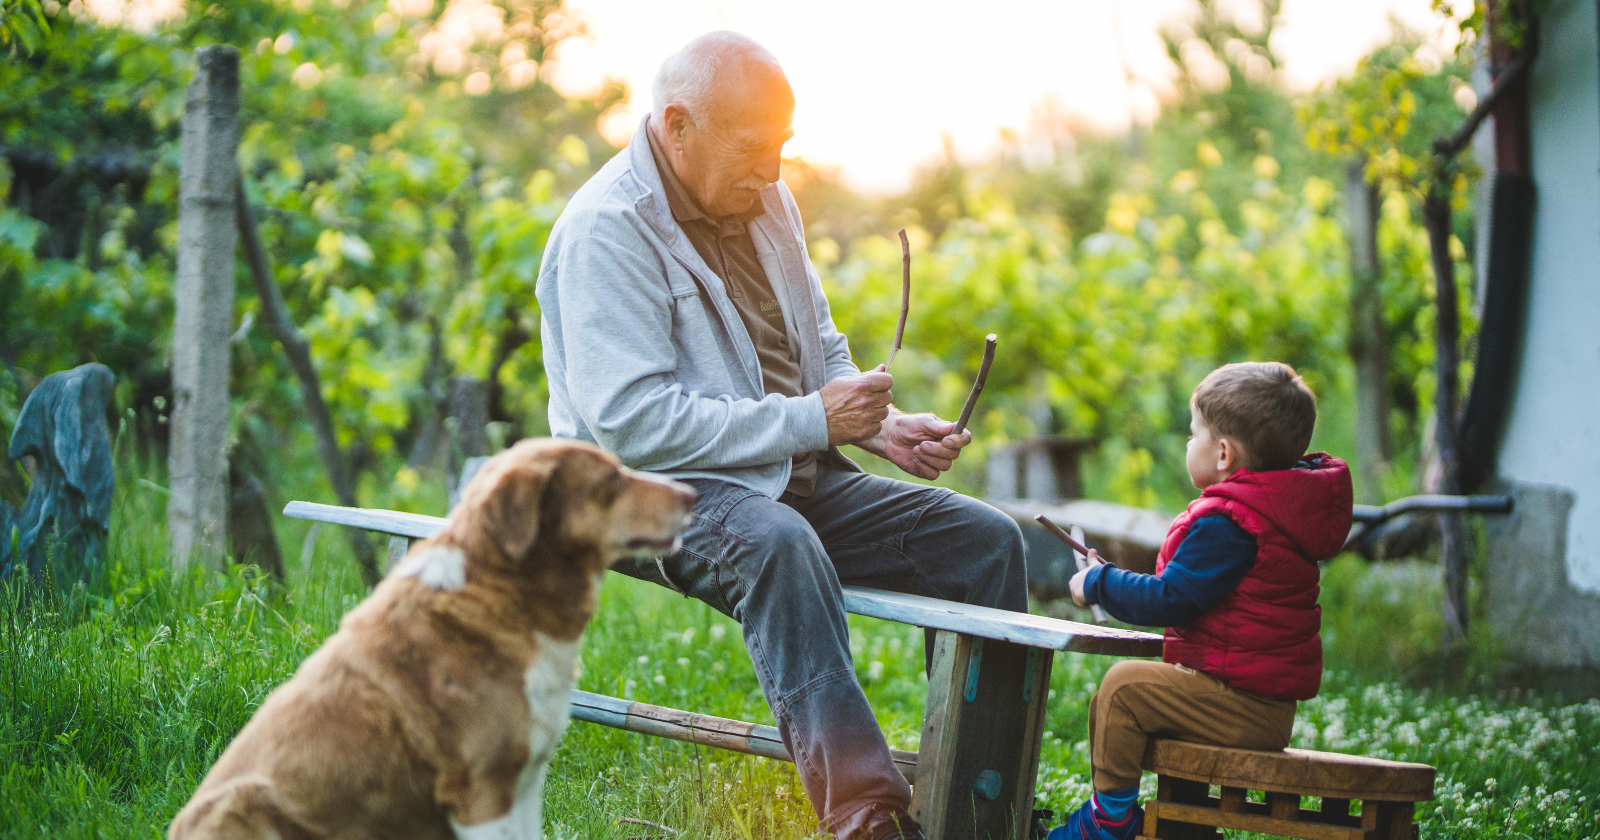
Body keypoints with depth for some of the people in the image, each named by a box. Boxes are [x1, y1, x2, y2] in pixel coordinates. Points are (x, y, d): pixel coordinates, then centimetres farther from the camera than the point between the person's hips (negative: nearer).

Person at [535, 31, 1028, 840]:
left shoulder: (763, 199, 11)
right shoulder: (606, 229, -15)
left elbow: (820, 350, 24)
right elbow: (633, 421, -24)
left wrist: (878, 424, 2)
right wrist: (810, 419, -21)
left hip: (793, 477, 8)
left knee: (986, 538, -6)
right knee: (779, 545, -40)